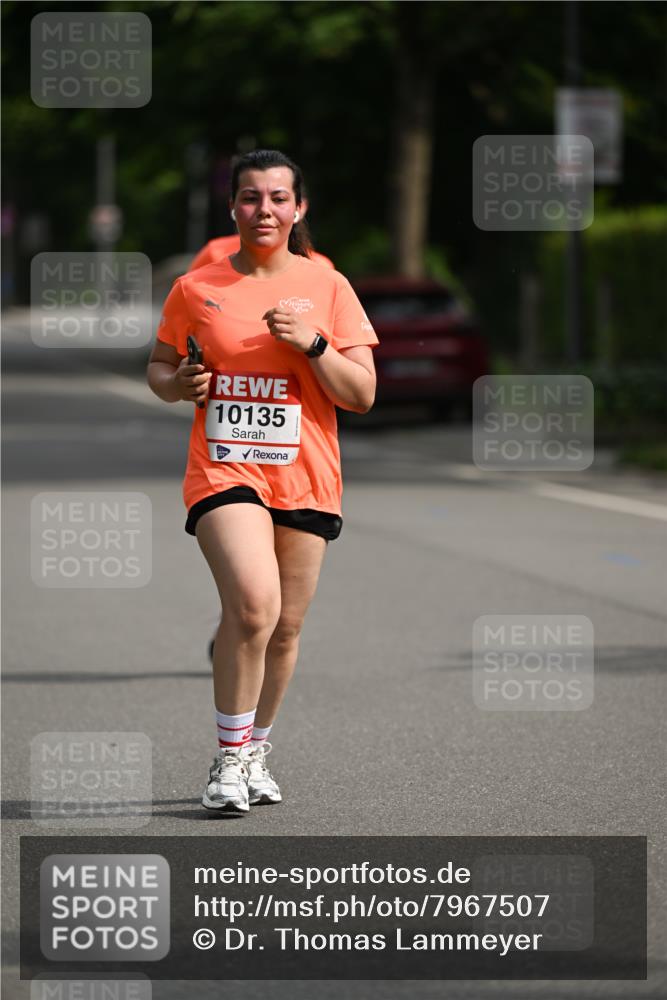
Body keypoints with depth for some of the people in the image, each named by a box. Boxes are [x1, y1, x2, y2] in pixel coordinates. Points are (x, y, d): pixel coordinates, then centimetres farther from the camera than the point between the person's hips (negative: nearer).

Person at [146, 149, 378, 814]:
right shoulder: (195, 289, 5)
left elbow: (362, 394, 2)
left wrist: (312, 344, -13)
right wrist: (179, 383, -7)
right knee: (253, 604, -23)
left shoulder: (327, 287, 5)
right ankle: (229, 757, -11)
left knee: (285, 628, 8)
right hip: (223, 469, -2)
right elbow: (158, 368, 16)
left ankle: (255, 752, 29)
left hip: (305, 478, 2)